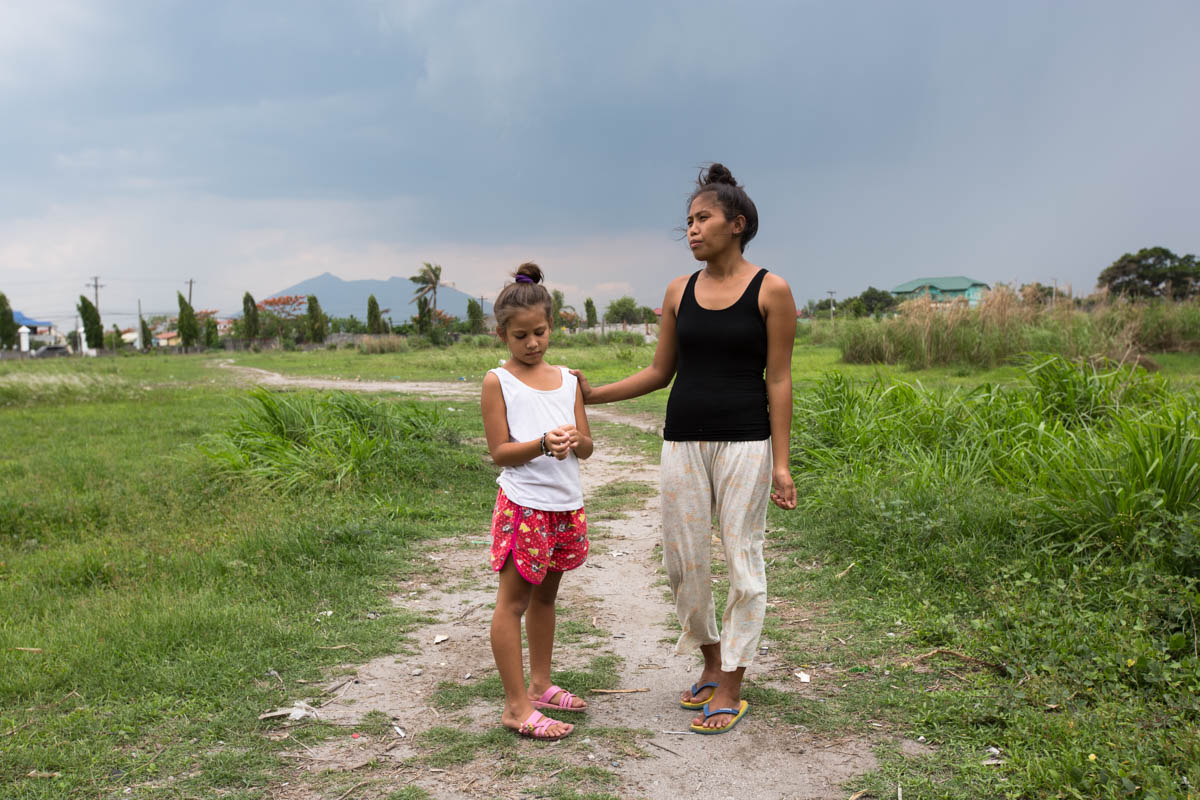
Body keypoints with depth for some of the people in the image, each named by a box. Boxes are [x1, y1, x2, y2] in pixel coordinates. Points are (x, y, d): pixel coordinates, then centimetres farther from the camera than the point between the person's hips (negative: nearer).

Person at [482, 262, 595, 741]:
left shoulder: (567, 379, 9)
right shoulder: (498, 382, -5)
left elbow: (586, 446, 7)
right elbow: (499, 451, -9)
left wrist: (573, 440, -16)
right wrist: (543, 444, -24)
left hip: (566, 504, 6)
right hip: (523, 504, -6)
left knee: (545, 595, 17)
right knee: (513, 601, -2)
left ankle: (539, 684, 30)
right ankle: (516, 706, 3)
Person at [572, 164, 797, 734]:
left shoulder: (771, 291, -4)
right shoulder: (680, 291, 8)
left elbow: (778, 380, -5)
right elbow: (661, 371, 13)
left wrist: (780, 462, -9)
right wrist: (594, 394, 4)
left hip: (744, 442, -4)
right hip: (683, 440, 5)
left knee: (742, 558, 1)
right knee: (682, 558, 7)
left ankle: (731, 688, 14)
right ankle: (712, 664, 28)